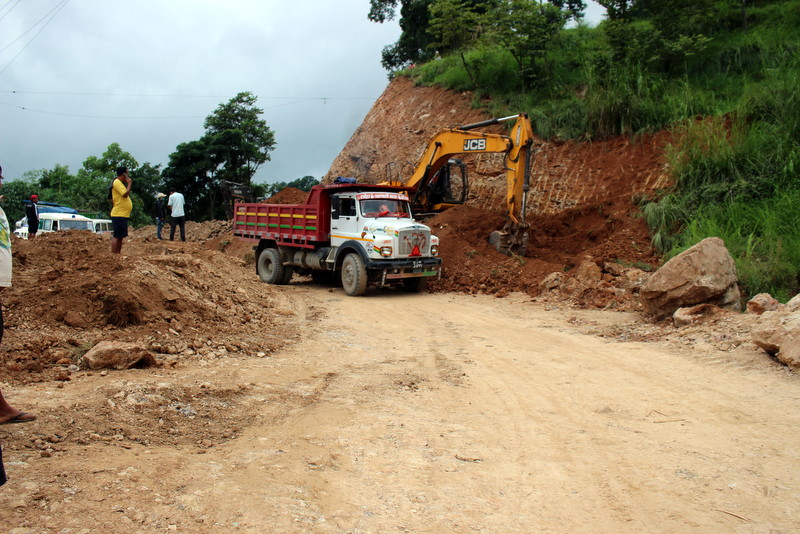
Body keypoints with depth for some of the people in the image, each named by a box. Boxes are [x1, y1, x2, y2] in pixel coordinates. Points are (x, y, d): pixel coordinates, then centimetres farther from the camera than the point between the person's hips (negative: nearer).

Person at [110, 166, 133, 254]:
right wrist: (129, 184, -10)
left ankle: (117, 254, 16)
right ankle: (113, 254, -10)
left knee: (120, 236, 12)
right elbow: (125, 194, -20)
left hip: (123, 214, 10)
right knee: (117, 236, -10)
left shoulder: (120, 183, 20)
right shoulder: (117, 182, -10)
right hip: (119, 214, -10)